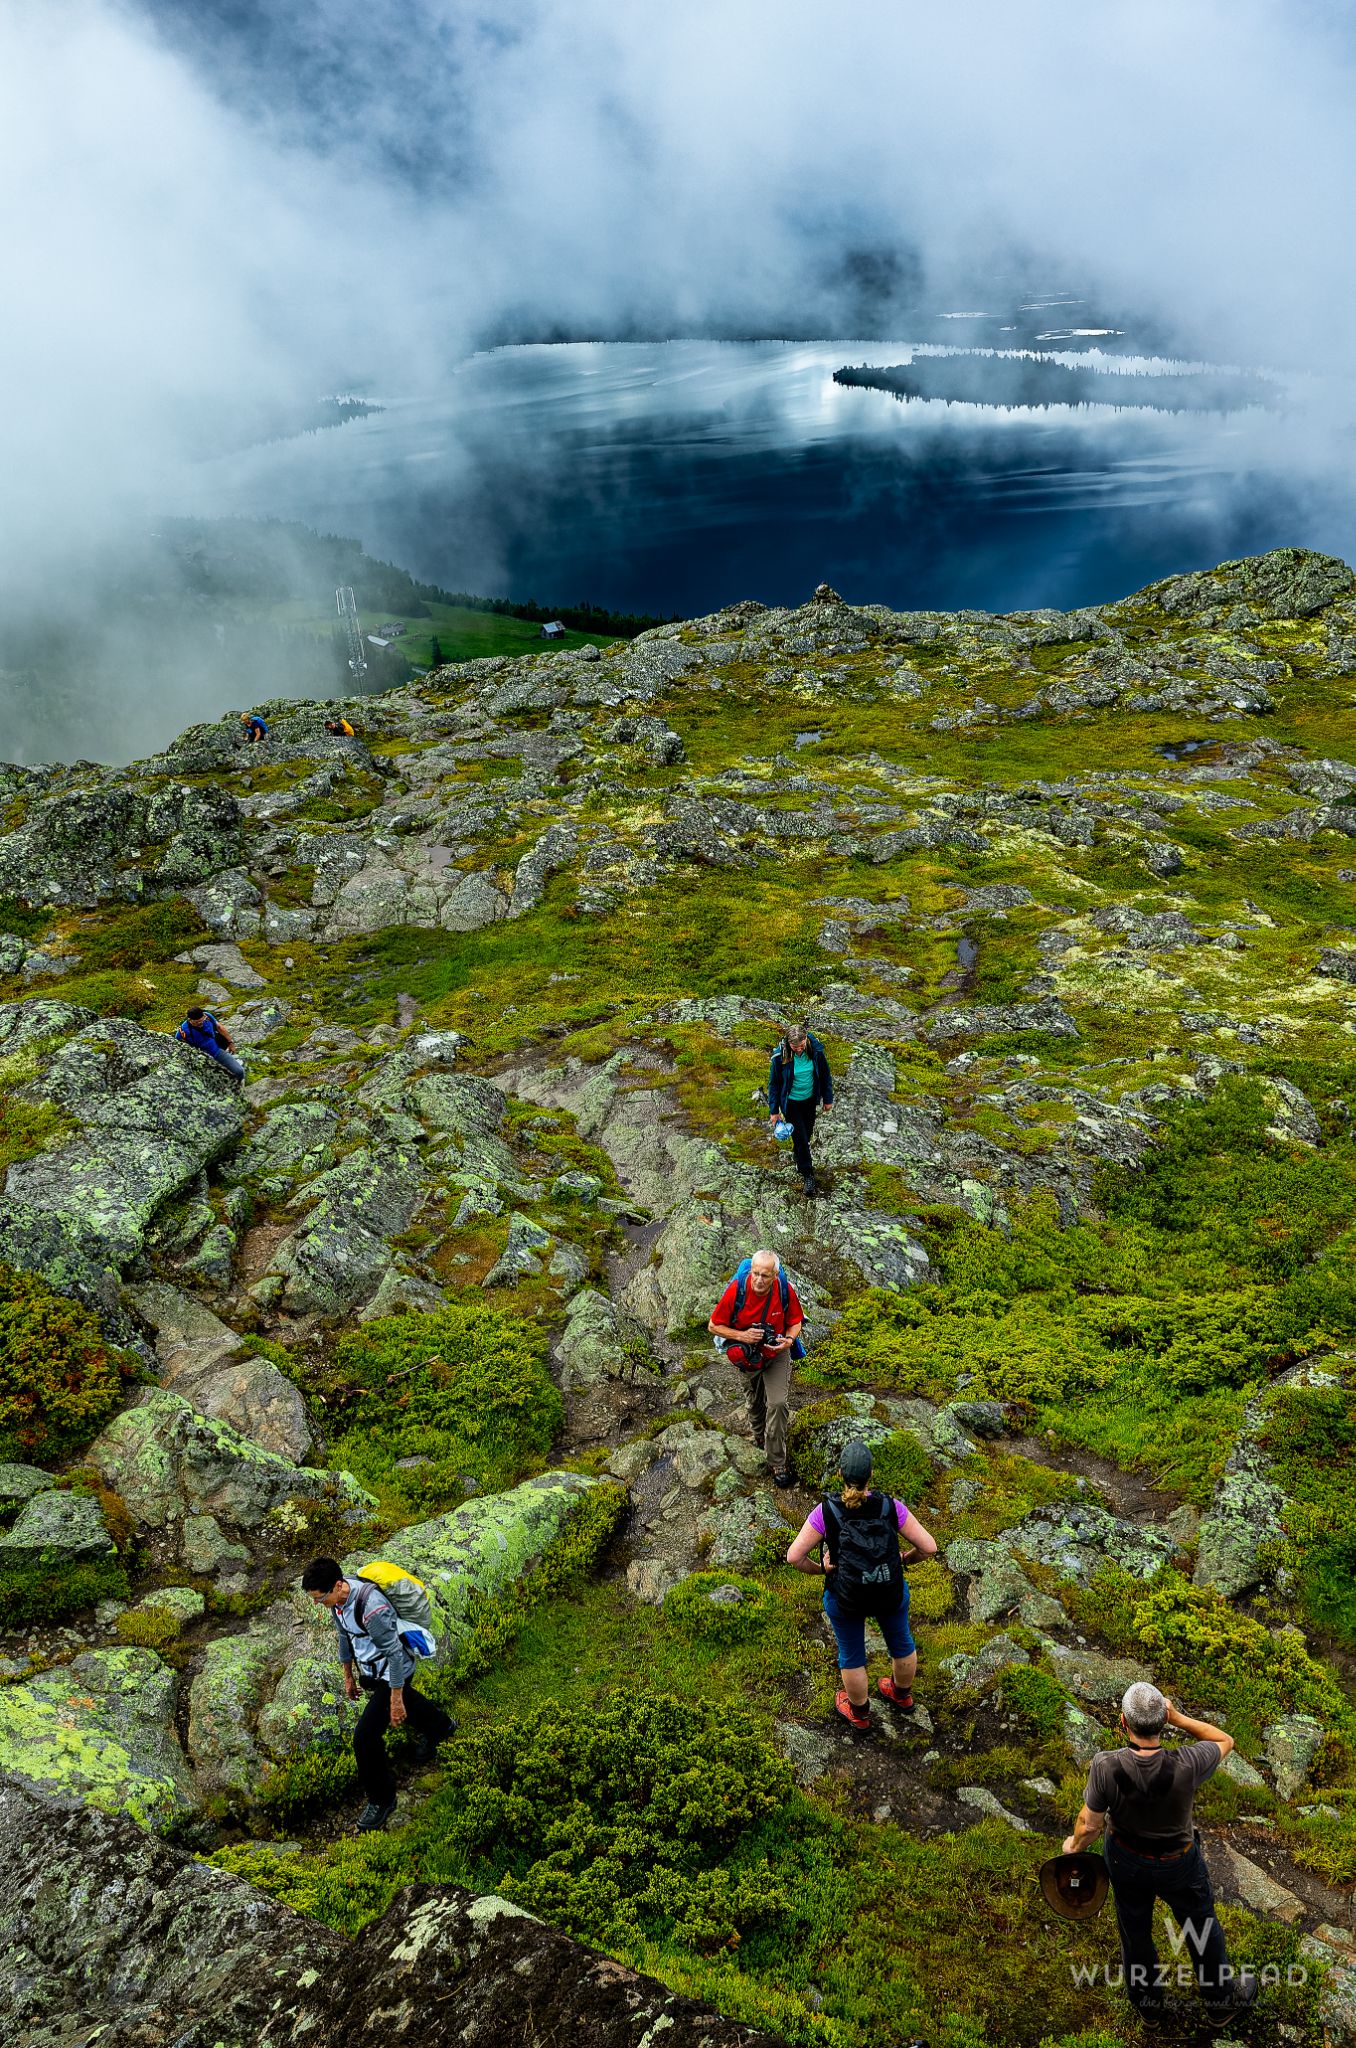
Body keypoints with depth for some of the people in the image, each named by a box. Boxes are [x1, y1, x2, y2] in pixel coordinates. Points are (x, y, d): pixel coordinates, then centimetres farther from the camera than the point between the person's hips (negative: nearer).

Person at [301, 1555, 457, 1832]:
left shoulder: (371, 1607, -39)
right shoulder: (337, 1598, -12)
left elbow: (395, 1654, -30)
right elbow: (344, 1635, 8)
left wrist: (396, 1701, -24)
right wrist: (348, 1677, 18)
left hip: (392, 1674, -9)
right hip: (373, 1671, 9)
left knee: (365, 1736, -11)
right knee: (405, 1703, 33)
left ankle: (382, 1800, 11)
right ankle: (439, 1726, 62)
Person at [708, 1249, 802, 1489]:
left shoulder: (785, 1290, -24)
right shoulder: (736, 1289, -28)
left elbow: (796, 1321, -6)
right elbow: (714, 1326, -17)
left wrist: (789, 1340, -27)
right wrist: (742, 1336, -30)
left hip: (777, 1354, 0)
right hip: (748, 1354, 1)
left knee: (778, 1403, -13)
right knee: (754, 1401, 22)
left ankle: (777, 1463, 1)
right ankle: (759, 1435, 54)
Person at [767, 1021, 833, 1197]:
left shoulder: (816, 1050, -20)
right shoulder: (780, 1056, -26)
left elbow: (825, 1075, -3)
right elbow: (774, 1083, -13)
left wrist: (827, 1099, 5)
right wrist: (774, 1111, -8)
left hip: (809, 1099, 3)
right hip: (791, 1102, -3)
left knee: (807, 1132, 21)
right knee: (800, 1137, -1)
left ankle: (800, 1156, 51)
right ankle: (807, 1176, 16)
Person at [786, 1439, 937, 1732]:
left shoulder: (825, 1512, -23)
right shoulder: (891, 1507, -20)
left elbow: (794, 1557, -22)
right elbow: (929, 1546, -16)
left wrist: (819, 1569, -2)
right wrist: (906, 1556, 4)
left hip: (845, 1598, -1)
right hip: (891, 1593, 1)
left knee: (852, 1654, 26)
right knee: (900, 1640, 31)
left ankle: (859, 1713, 48)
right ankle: (902, 1694, 56)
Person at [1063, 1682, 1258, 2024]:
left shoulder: (1105, 1767, -36)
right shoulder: (1186, 1765, -37)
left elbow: (1090, 1825, -20)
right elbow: (1225, 1741, -15)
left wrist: (1074, 1845, 1)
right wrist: (1178, 1718, -22)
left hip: (1125, 1861, 1)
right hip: (1178, 1865, -1)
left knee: (1135, 1930, 28)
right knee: (1201, 1925, 28)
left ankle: (1147, 2000, 51)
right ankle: (1221, 1992, 53)